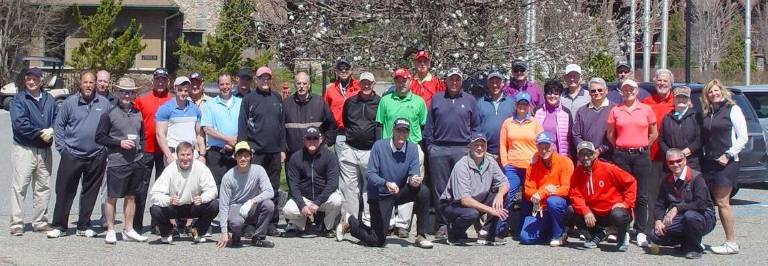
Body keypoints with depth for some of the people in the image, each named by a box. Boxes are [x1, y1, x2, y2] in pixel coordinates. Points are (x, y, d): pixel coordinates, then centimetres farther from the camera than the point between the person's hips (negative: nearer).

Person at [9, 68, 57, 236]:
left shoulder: (49, 99, 11)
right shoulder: (18, 100, -4)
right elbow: (19, 123, -15)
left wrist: (52, 131, -12)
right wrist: (40, 133, -15)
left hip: (45, 150, 5)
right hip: (24, 148, -5)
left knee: (43, 187, 10)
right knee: (20, 186, -7)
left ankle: (40, 222, 20)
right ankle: (16, 224, -3)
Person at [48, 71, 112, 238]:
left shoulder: (104, 103, 5)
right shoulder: (69, 102, 2)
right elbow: (59, 126, 6)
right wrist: (62, 147, -1)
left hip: (96, 157, 1)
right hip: (71, 155, -1)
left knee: (90, 193, 8)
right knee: (65, 191, 0)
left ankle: (84, 226, 18)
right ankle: (59, 226, 9)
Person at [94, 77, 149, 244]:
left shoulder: (138, 114, 13)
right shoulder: (109, 114, -3)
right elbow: (99, 137, -4)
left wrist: (141, 152, 9)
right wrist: (119, 143, -12)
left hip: (136, 162, 5)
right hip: (116, 162, -5)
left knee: (131, 196, 11)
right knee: (112, 197, 0)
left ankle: (128, 230, 20)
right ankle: (110, 231, 8)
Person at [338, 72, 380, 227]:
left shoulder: (380, 103, 1)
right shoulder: (350, 102, 12)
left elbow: (382, 126, 0)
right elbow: (343, 122, 22)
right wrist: (346, 136, 14)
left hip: (370, 151, -3)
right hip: (349, 149, 3)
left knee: (370, 186, 3)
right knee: (348, 186, 3)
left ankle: (368, 221, 9)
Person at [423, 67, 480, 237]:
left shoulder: (470, 100, 11)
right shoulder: (437, 99, 12)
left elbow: (475, 126, 12)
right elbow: (429, 126, 11)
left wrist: (472, 146, 3)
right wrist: (429, 146, 3)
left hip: (463, 150, -1)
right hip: (439, 150, 1)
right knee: (440, 189, 1)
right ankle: (442, 224, 7)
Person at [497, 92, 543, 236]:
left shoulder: (535, 123, 9)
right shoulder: (508, 122, 10)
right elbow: (503, 145, 10)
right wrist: (504, 163, 1)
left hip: (531, 167, 0)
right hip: (512, 167, 0)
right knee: (508, 197, -7)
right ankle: (502, 227, 1)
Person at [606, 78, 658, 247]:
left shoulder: (646, 109, 4)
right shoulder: (615, 110, 5)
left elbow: (654, 133, 11)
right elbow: (610, 134, 11)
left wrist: (641, 146, 7)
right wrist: (620, 147, 6)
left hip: (641, 155, 0)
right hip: (621, 155, 0)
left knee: (641, 196, 0)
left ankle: (642, 233, 4)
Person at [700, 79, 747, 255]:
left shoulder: (732, 109, -1)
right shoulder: (707, 113, 16)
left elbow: (743, 138, -5)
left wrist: (728, 155, -13)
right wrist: (705, 155, 3)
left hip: (726, 162, -6)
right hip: (709, 162, 6)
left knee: (722, 202, -9)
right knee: (718, 202, 3)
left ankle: (731, 243, -5)